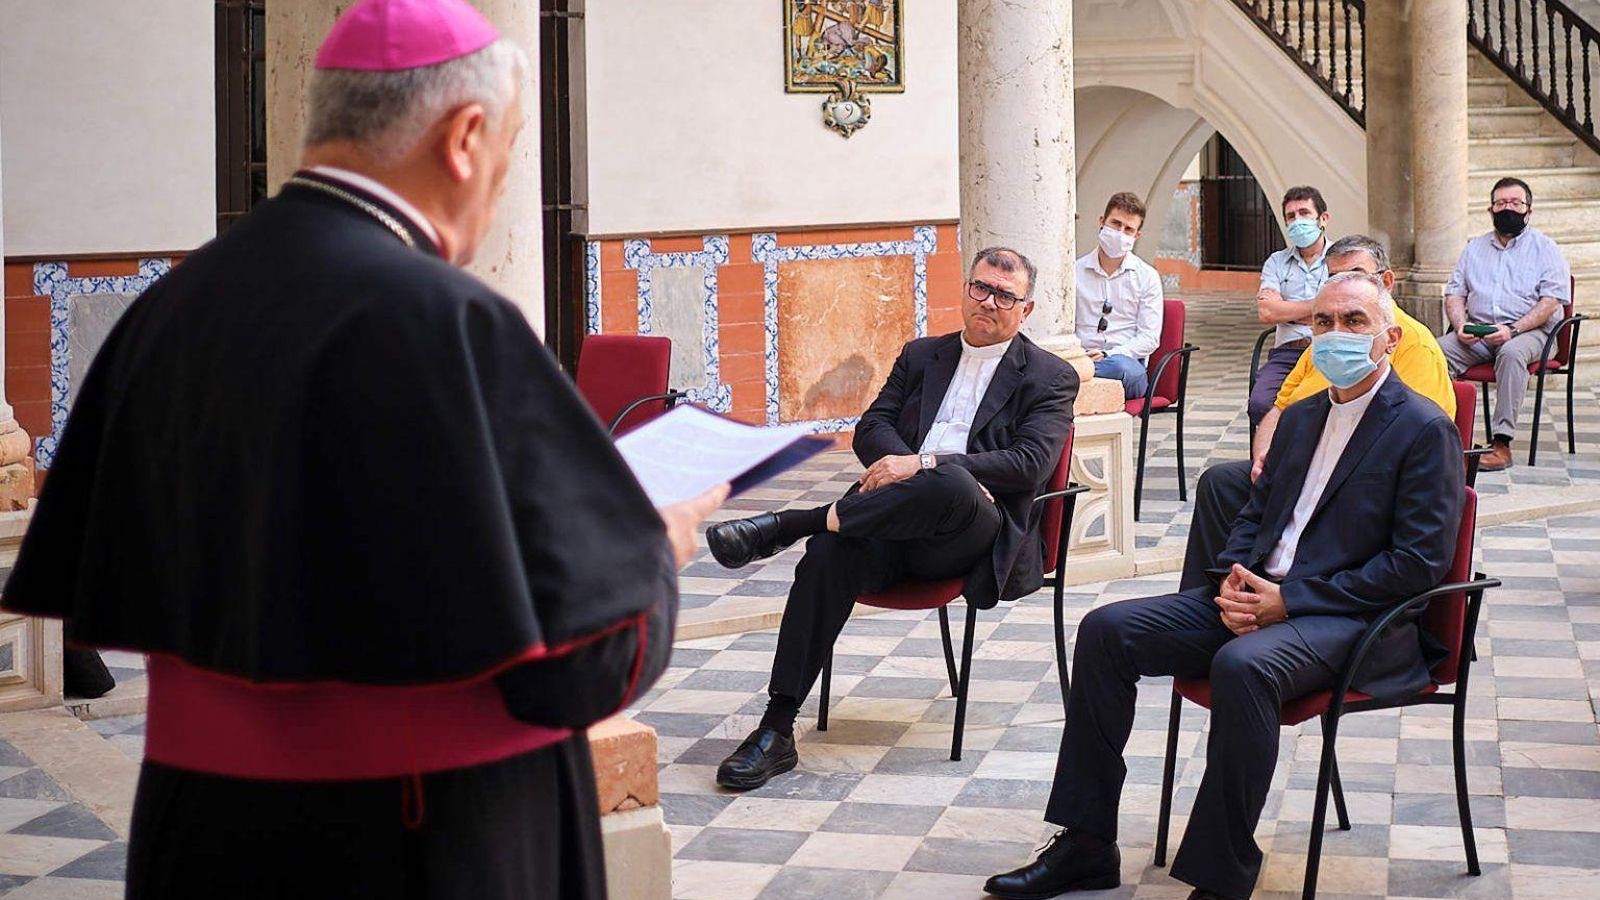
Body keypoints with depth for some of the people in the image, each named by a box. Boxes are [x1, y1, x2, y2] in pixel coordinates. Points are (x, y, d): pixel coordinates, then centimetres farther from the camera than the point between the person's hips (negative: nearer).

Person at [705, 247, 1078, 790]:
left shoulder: (1050, 377, 11)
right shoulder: (921, 355, 25)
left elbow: (1031, 464, -6)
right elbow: (870, 429, 13)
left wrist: (924, 465, -16)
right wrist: (901, 467, -12)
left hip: (976, 535, -3)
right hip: (894, 518, 4)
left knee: (950, 486, -40)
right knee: (829, 556, -29)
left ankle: (785, 526, -30)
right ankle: (776, 731, -30)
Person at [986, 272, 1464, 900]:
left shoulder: (1425, 430, -5)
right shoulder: (1301, 417, 19)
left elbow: (1418, 564, -13)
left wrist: (1289, 599, -16)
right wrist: (1234, 580, -1)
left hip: (1343, 615, -8)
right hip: (1258, 597, 8)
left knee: (1241, 665, -38)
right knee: (1106, 630, -8)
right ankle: (1086, 844, -4)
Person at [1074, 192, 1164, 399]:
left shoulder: (1147, 277, 11)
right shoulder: (1075, 271, 14)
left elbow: (1150, 337, 3)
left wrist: (1108, 355, -12)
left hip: (1127, 360, 2)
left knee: (1119, 366, -40)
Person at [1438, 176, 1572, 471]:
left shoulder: (1545, 247, 7)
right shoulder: (1475, 247, 21)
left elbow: (1552, 301, -5)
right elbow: (1454, 293, 17)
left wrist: (1513, 330, -19)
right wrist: (1460, 326, -6)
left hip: (1529, 330, -4)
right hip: (1476, 333, 4)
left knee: (1511, 353, -38)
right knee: (1438, 350, -25)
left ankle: (1501, 444, -40)